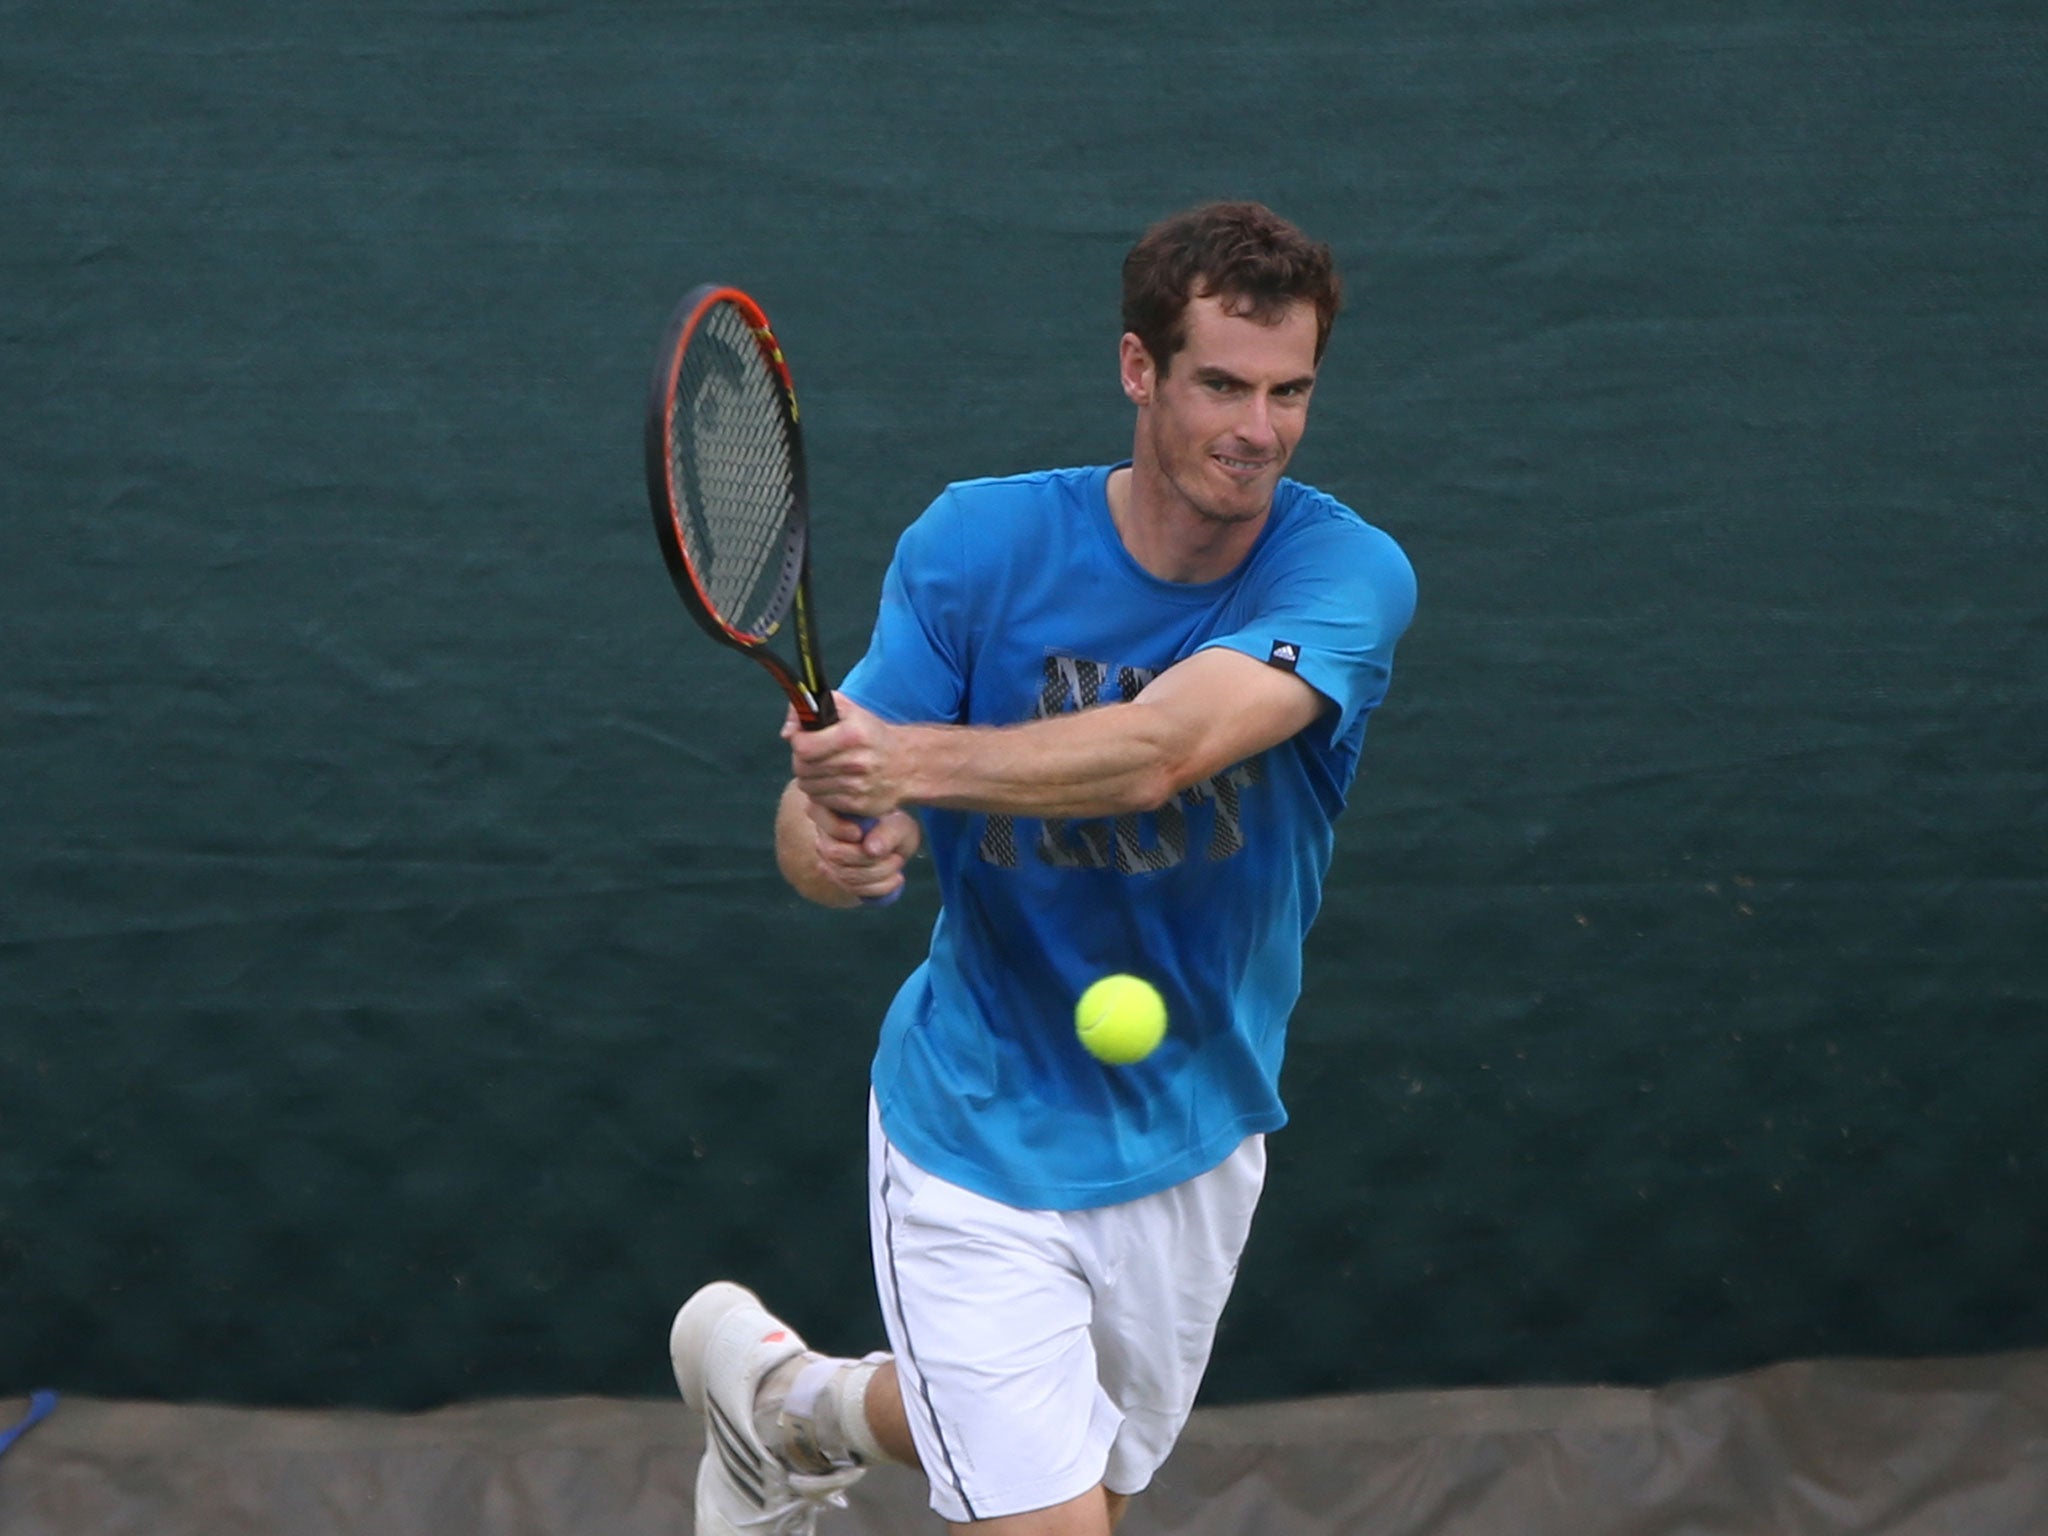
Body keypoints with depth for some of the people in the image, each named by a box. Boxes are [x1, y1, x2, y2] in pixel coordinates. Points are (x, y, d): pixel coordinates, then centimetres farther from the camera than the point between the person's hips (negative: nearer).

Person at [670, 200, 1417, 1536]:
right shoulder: (976, 545, -16)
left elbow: (1161, 749, -36)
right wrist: (837, 845, -41)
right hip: (984, 1140, -3)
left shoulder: (1348, 572, -18)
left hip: (1195, 1147, 3)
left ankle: (800, 1404, 51)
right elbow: (813, 833, -16)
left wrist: (918, 758, -51)